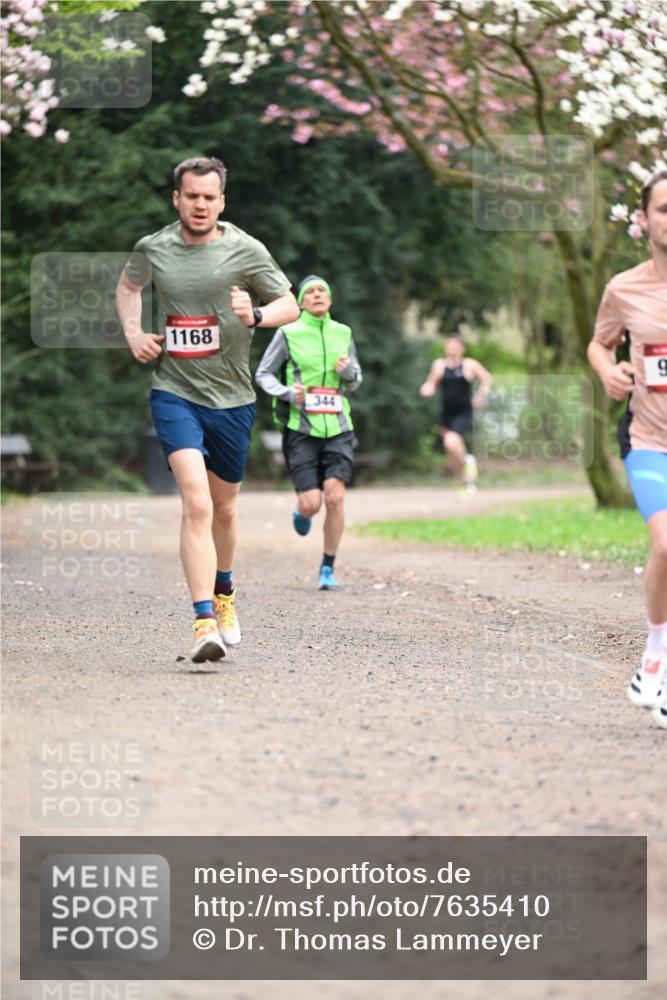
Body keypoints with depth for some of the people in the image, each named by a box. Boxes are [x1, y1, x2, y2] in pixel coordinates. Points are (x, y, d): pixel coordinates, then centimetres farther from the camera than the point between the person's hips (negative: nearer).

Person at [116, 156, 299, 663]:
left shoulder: (246, 250, -3)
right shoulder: (153, 248, 2)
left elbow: (289, 305, 5)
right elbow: (128, 285, 24)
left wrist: (255, 315, -16)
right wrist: (133, 332, 8)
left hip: (231, 397, 1)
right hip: (174, 393, -1)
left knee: (225, 507, 16)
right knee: (196, 502, -19)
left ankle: (223, 593, 45)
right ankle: (205, 622, -24)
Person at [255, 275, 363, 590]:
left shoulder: (343, 333, 10)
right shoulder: (288, 333, 0)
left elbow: (356, 380, 20)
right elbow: (263, 374, 5)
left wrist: (349, 371, -4)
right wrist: (287, 393, -12)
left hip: (337, 426, 2)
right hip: (301, 428, -2)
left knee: (335, 496, -14)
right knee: (311, 503, -10)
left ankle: (327, 568, -1)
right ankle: (301, 512, 30)